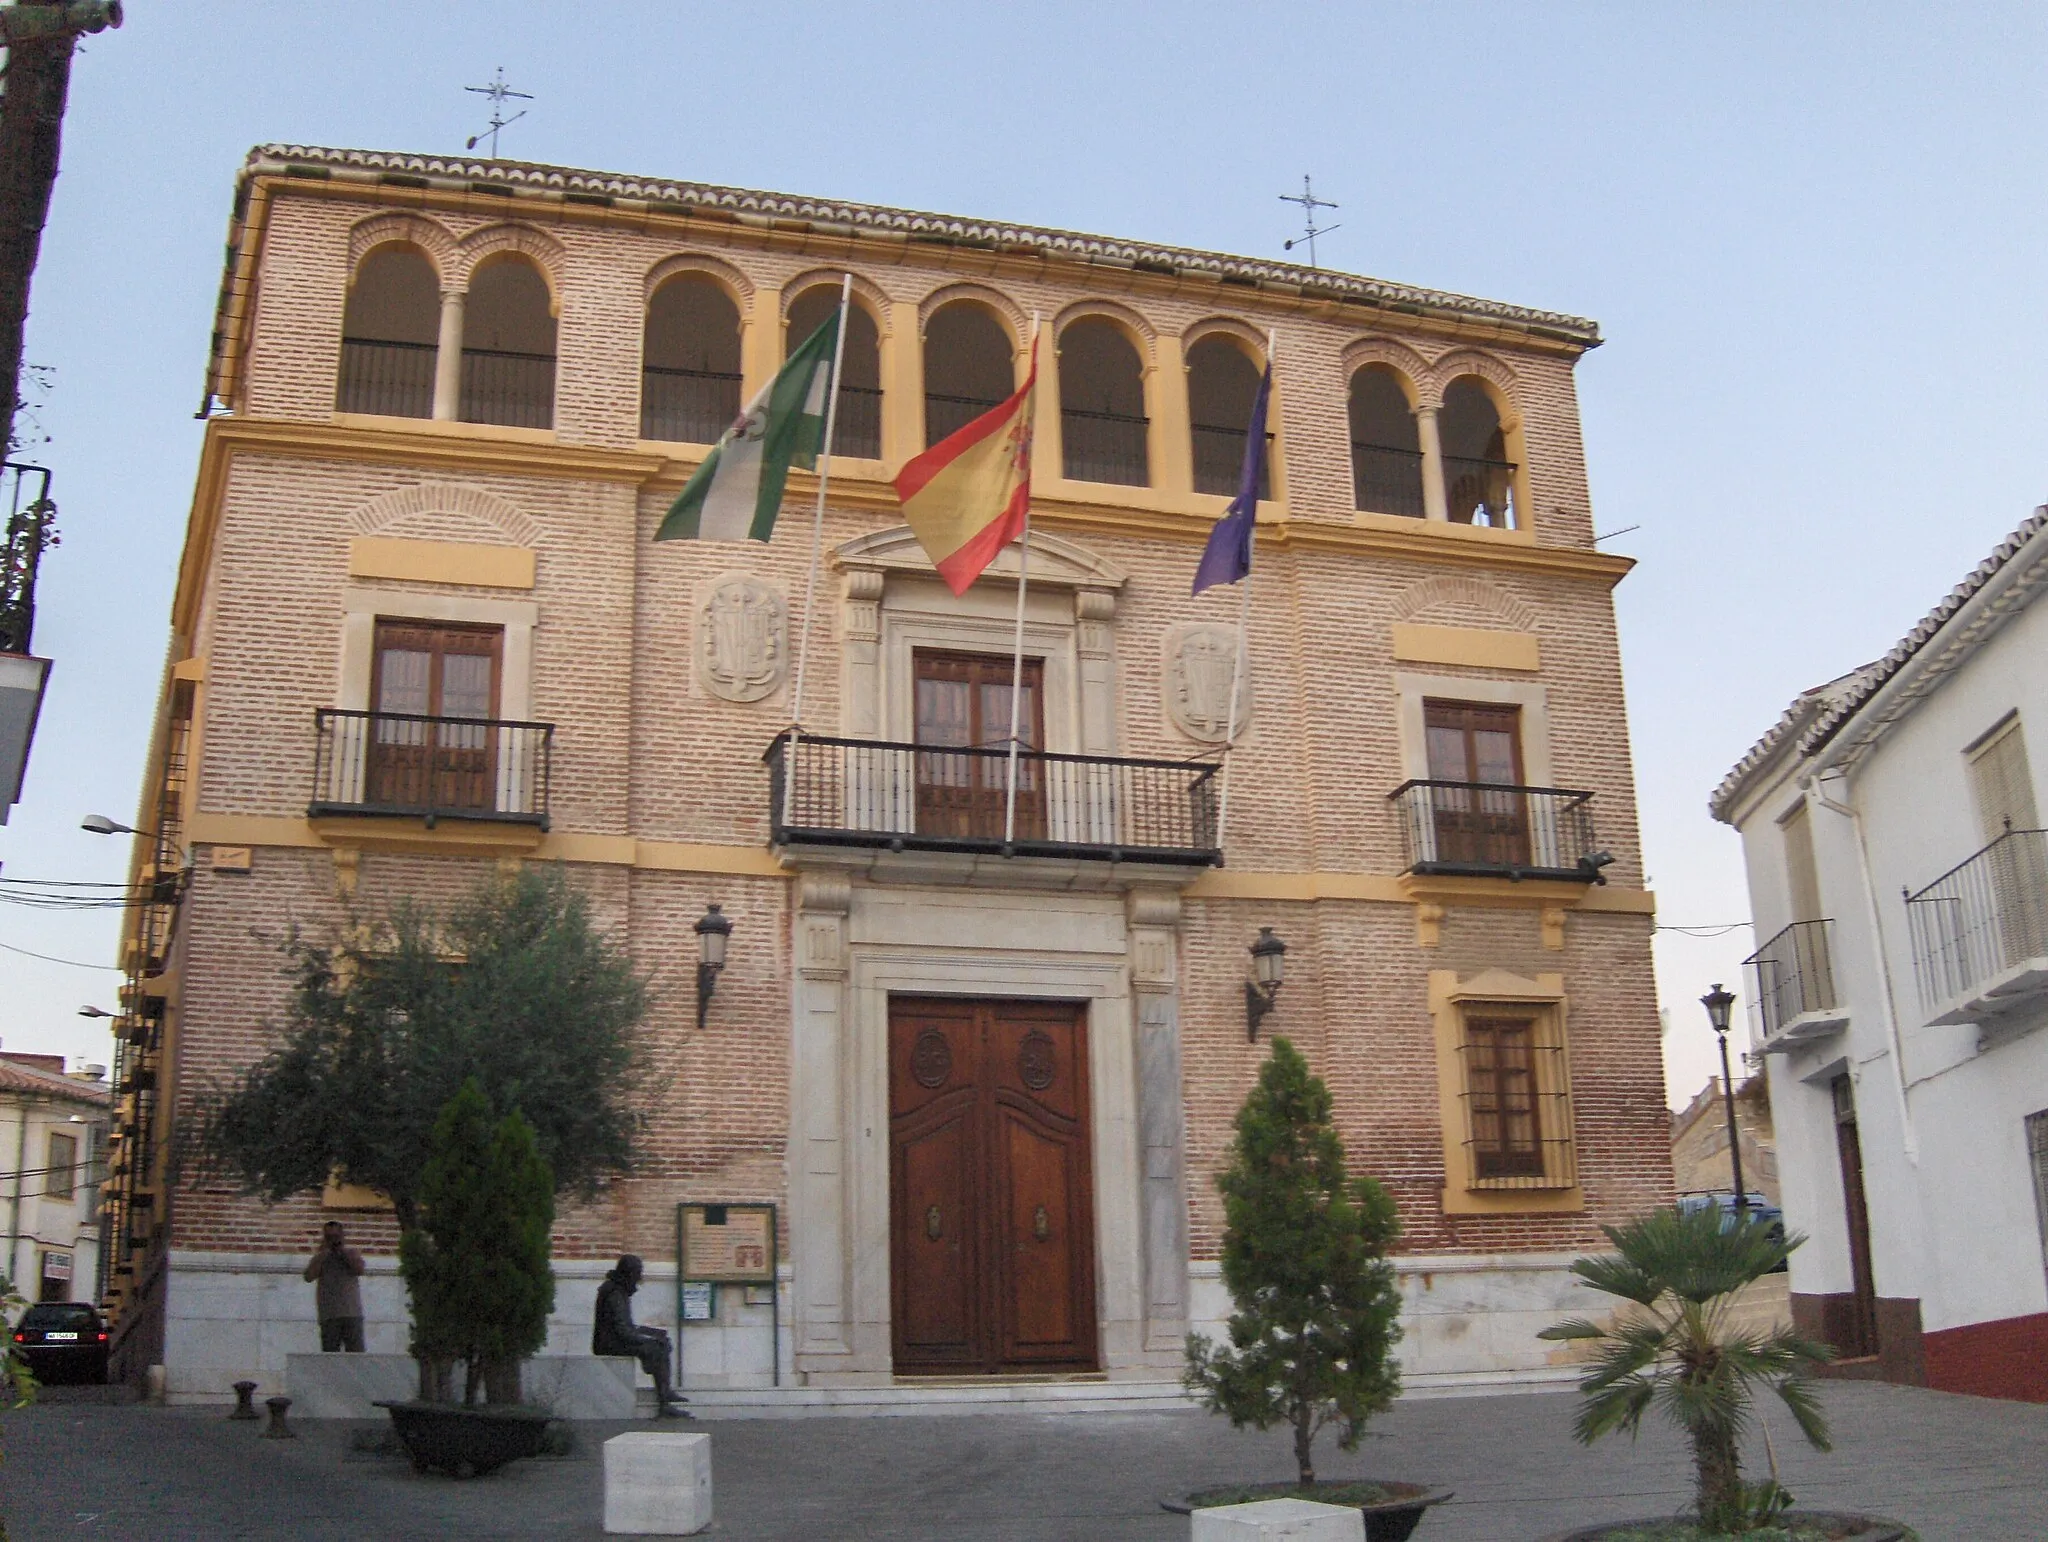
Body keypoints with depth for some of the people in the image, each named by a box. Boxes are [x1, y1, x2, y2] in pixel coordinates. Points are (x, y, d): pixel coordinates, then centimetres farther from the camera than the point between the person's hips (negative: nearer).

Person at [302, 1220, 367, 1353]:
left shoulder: (351, 1253, 15)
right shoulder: (320, 1258, 13)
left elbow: (359, 1269, -4)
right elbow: (309, 1276, -4)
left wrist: (343, 1250, 0)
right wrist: (323, 1253, -2)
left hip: (352, 1313, 0)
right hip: (329, 1316, 0)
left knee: (356, 1353, -8)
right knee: (329, 1355, -4)